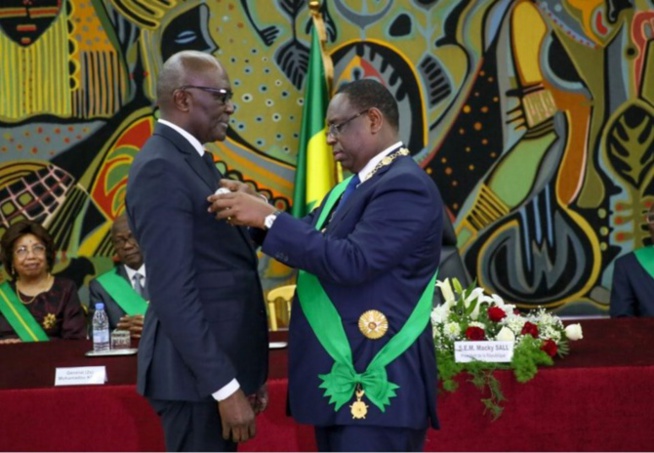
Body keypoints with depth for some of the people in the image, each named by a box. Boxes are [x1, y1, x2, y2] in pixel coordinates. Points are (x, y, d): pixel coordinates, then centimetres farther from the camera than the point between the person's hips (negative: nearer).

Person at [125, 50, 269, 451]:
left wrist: (246, 375, 17)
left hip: (217, 365, 10)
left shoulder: (192, 161, 15)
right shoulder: (161, 169, -16)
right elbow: (173, 293, -22)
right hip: (198, 373, -10)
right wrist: (226, 387, -23)